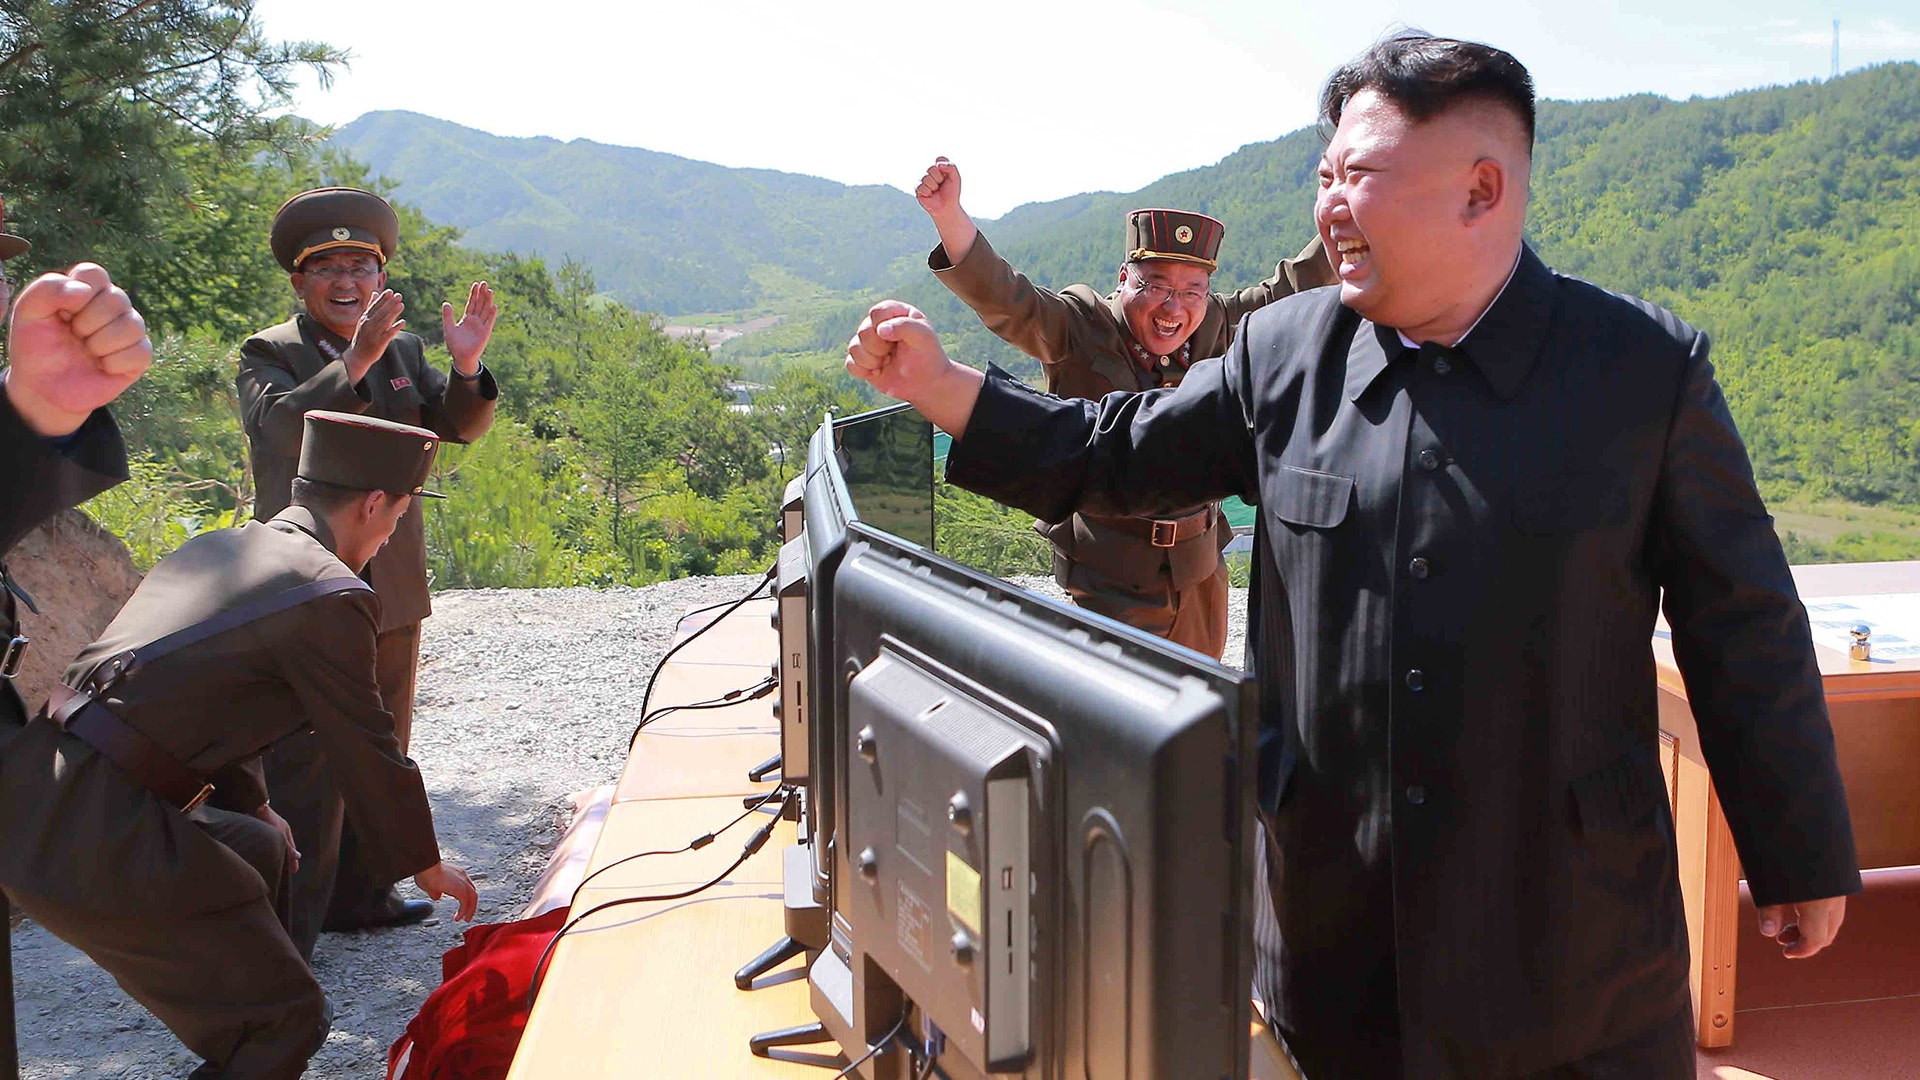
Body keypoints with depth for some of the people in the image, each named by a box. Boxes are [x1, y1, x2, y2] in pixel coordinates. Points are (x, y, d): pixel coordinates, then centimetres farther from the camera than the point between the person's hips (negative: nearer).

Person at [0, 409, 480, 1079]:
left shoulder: (212, 547, 17)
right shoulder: (331, 596, -10)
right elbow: (367, 754, -2)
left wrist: (254, 807, 41)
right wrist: (426, 866, 14)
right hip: (92, 841, -10)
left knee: (261, 850, 31)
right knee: (287, 1017, -1)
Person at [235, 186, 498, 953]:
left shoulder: (402, 350, 10)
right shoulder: (268, 354, -5)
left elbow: (458, 427, -1)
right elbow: (279, 424, -25)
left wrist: (466, 367, -21)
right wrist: (354, 363, -39)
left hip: (392, 589, 6)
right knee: (302, 765, -6)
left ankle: (360, 895, 30)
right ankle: (284, 930, 2)